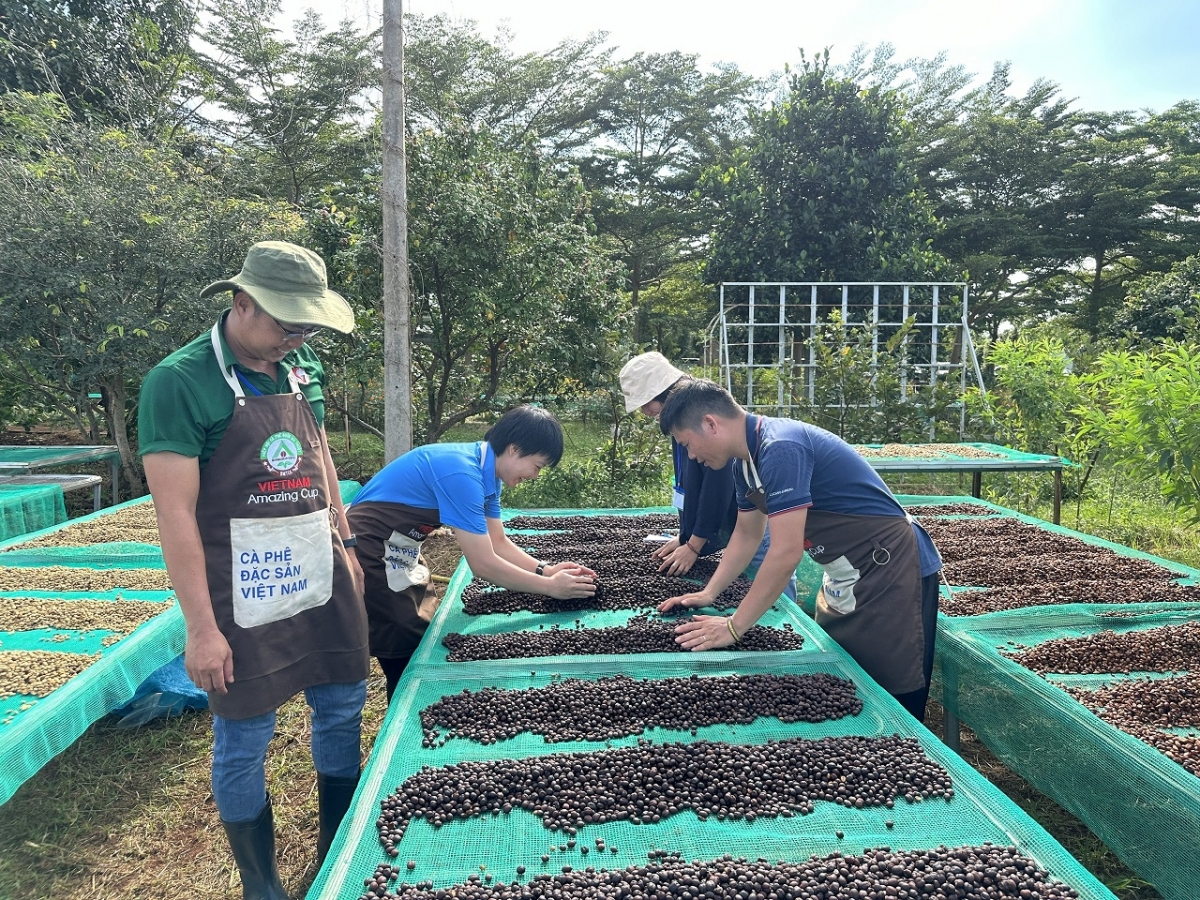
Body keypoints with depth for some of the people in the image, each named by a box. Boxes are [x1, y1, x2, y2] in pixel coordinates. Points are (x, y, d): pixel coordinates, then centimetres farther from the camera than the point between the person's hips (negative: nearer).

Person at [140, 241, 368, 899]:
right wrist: (200, 627, -16)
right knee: (244, 738, 7)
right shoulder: (180, 381, -15)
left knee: (343, 705, 15)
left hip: (320, 572, 7)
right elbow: (175, 510, -17)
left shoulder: (303, 368, 5)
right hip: (242, 588, -6)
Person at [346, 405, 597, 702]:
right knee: (407, 654, -2)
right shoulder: (462, 473, -28)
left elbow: (498, 542, 8)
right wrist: (550, 586, -17)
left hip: (398, 552, 10)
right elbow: (483, 565, -26)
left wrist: (545, 570, -6)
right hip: (368, 553, -10)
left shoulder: (486, 470, 2)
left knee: (423, 642, 14)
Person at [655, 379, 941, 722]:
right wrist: (708, 594, 11)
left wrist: (734, 627, -21)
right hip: (847, 578, 10)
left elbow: (786, 552, -29)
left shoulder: (781, 448, -27)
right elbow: (747, 534, 17)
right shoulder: (747, 462, 3)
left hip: (891, 572, -9)